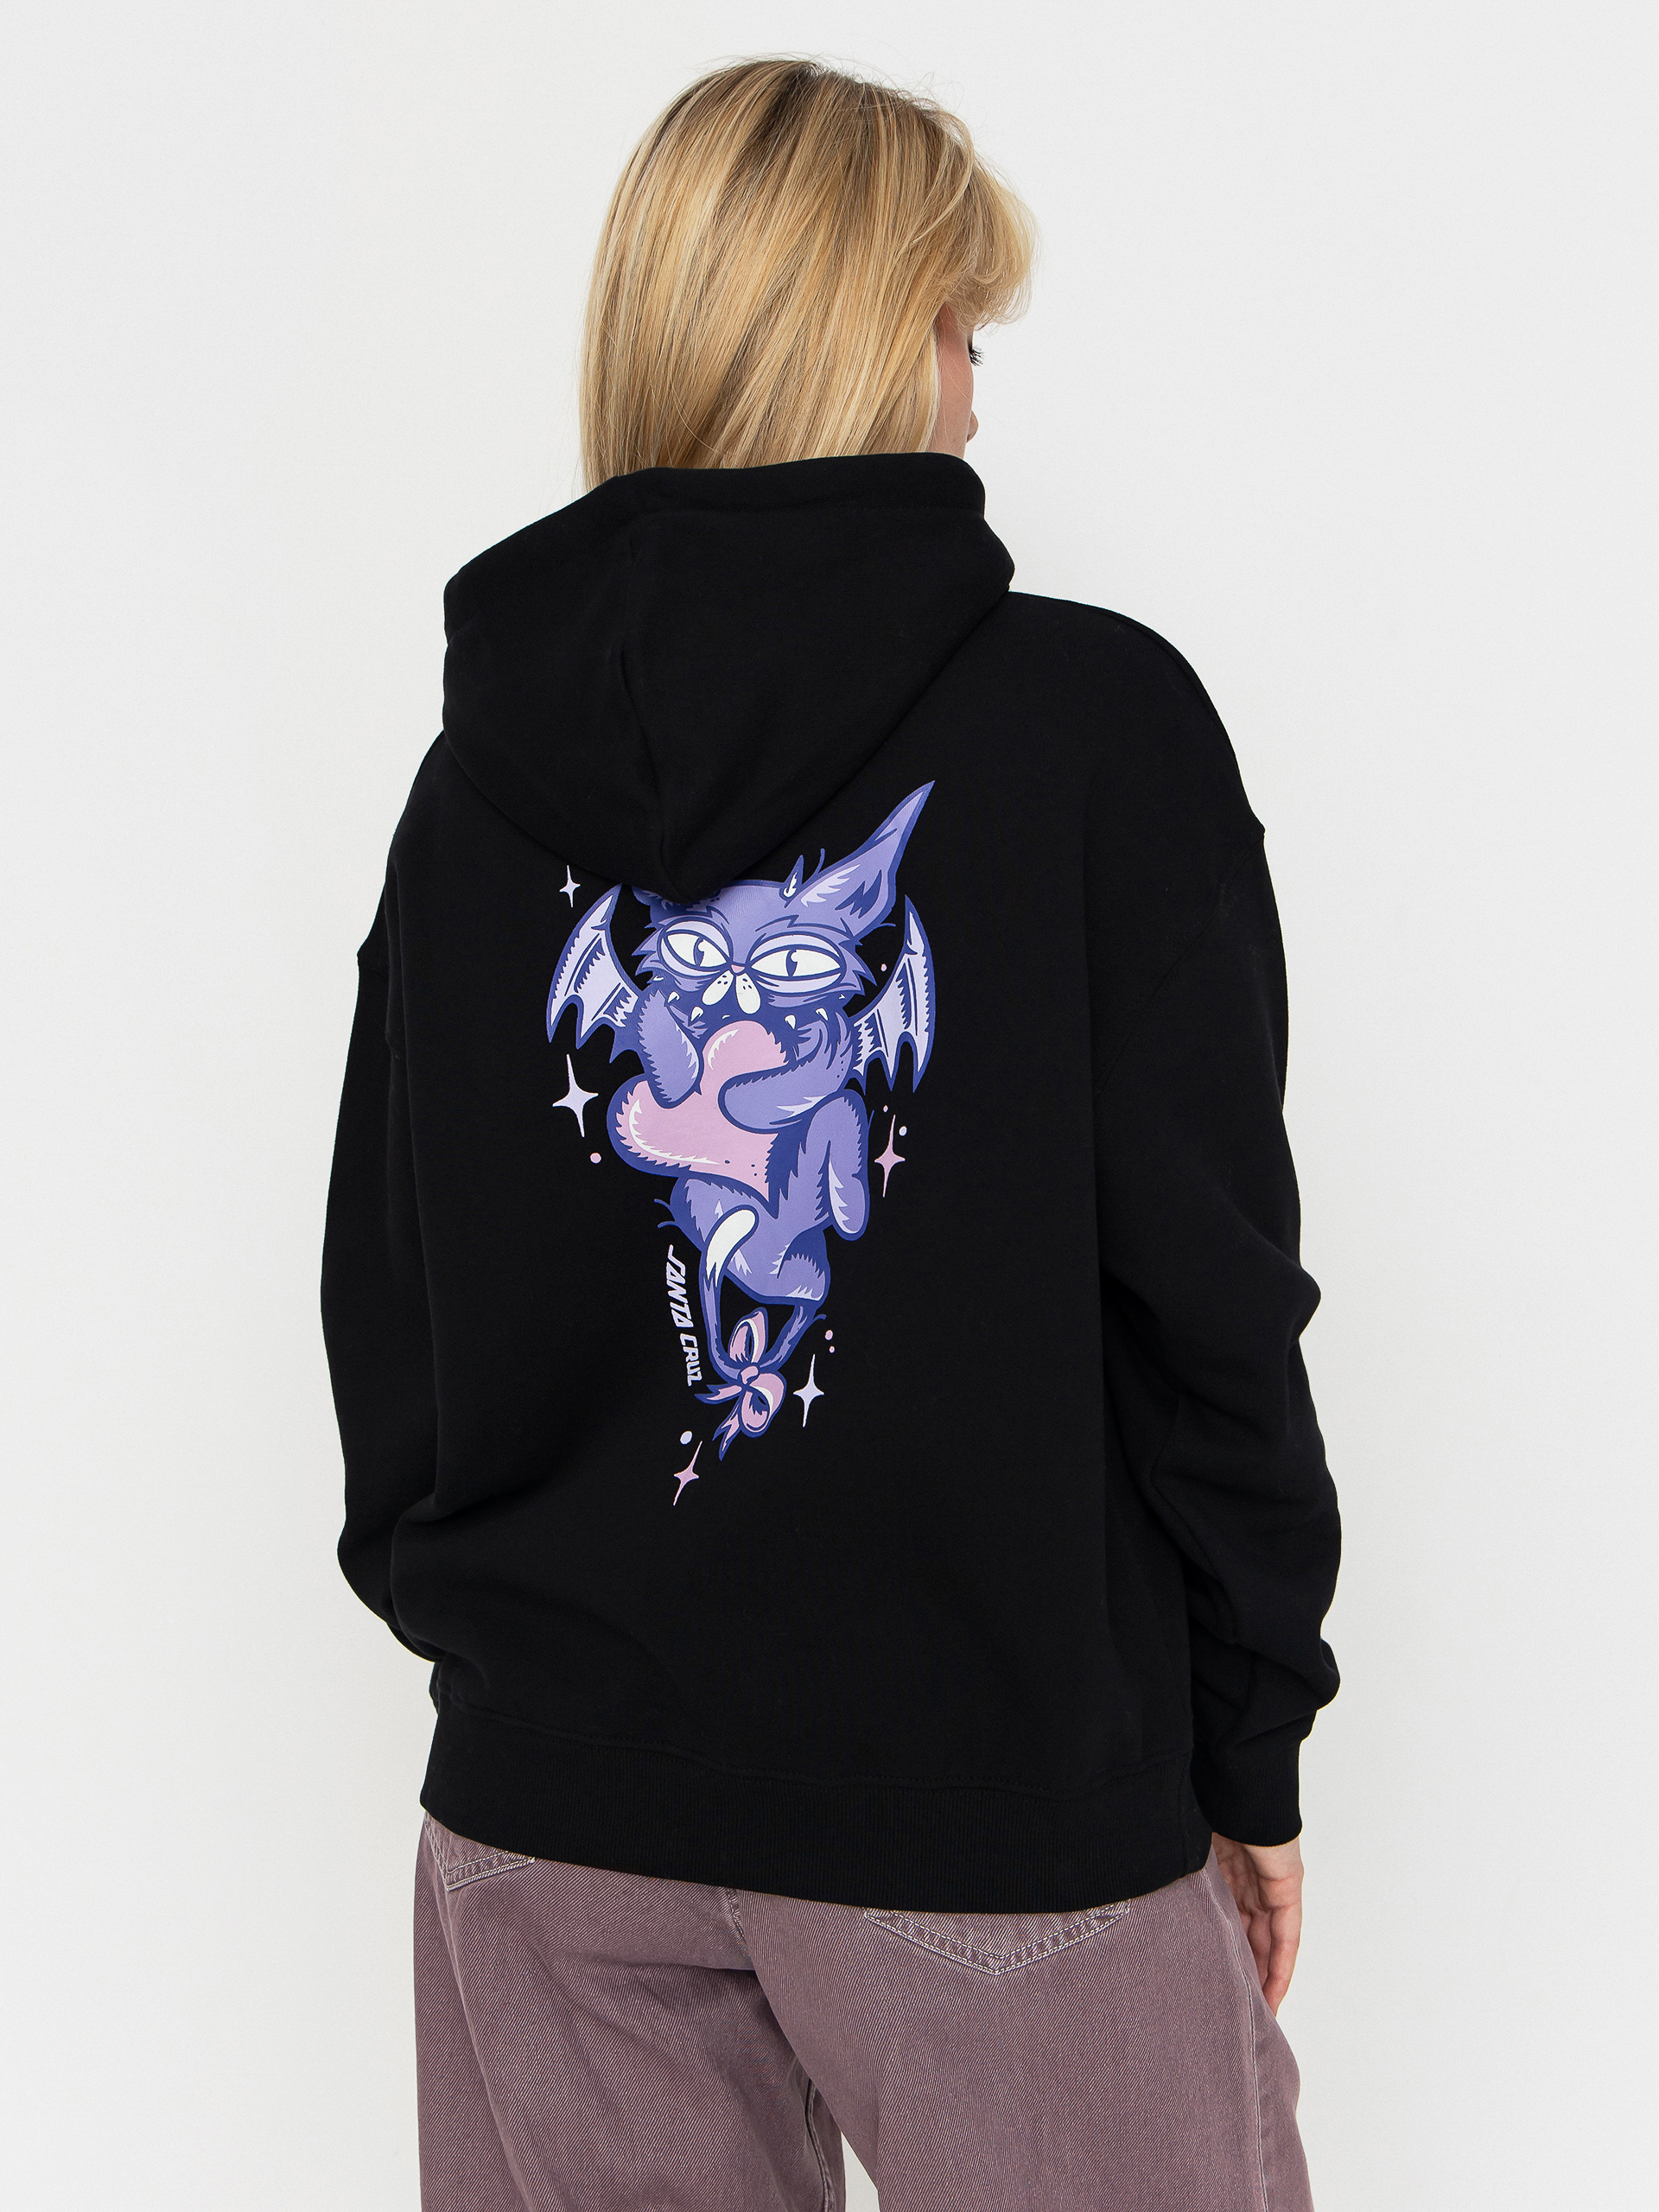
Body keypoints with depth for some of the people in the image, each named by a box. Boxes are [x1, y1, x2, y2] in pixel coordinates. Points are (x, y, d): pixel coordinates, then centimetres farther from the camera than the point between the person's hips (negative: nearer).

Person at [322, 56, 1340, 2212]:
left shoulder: (483, 761, 1)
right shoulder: (1092, 717, -10)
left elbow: (385, 1300, 5)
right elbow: (1210, 1289, -10)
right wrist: (1251, 1745, 0)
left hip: (547, 1790, 4)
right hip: (997, 1785, -3)